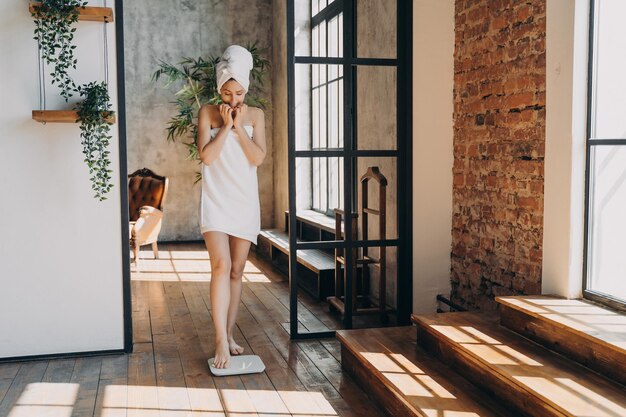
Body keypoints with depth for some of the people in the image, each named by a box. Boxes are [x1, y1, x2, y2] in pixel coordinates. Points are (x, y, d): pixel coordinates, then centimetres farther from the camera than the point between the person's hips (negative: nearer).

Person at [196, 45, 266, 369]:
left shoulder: (255, 115, 6)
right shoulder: (208, 112, 1)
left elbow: (258, 157, -6)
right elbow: (207, 156, -10)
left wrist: (239, 126, -11)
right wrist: (226, 126, -12)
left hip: (245, 202, 3)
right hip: (216, 200, -3)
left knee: (237, 270, 8)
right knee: (221, 265, -17)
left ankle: (229, 334, 18)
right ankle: (221, 340, -12)